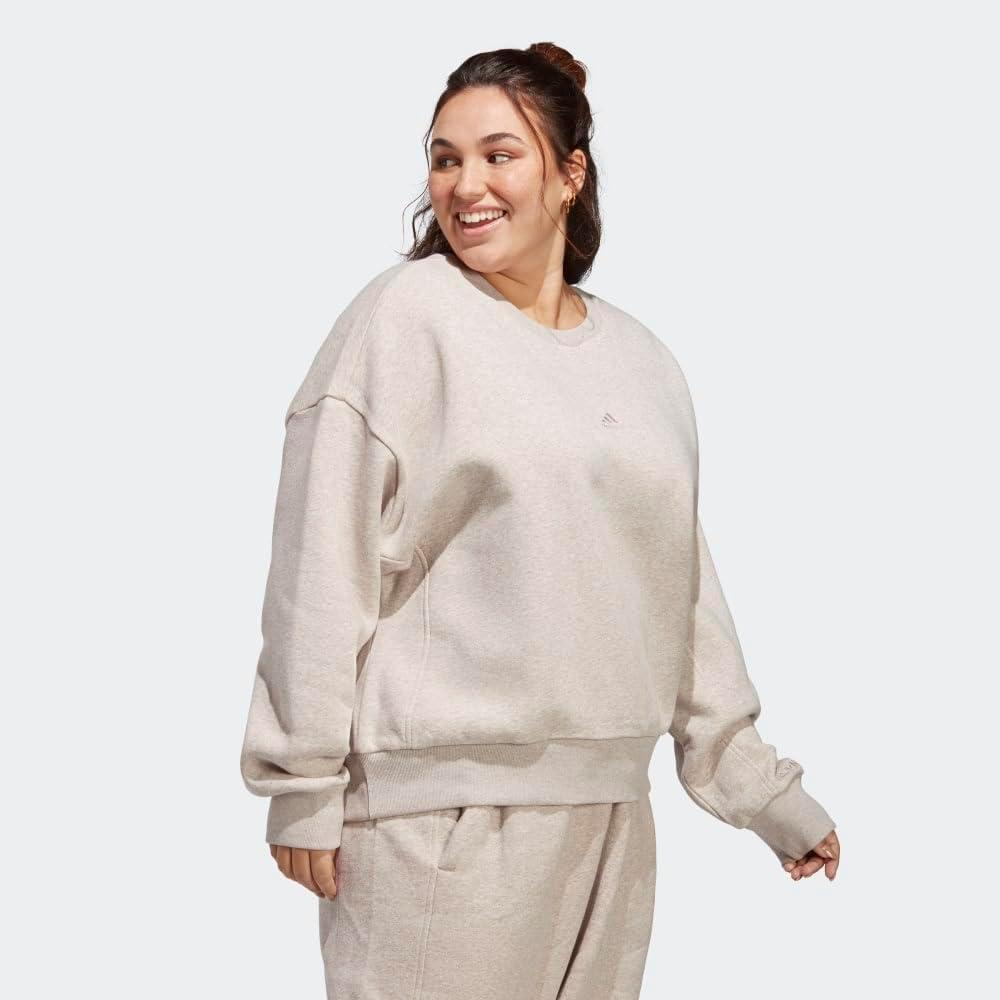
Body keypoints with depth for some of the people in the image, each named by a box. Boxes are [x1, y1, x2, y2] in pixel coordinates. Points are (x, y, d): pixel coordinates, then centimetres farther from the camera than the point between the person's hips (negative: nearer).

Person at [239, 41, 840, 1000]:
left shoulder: (641, 359, 11)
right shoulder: (407, 316, -6)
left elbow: (686, 587, 16)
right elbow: (325, 564, -9)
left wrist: (754, 779, 16)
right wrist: (302, 785, -10)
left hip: (608, 807, 5)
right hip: (443, 804, -5)